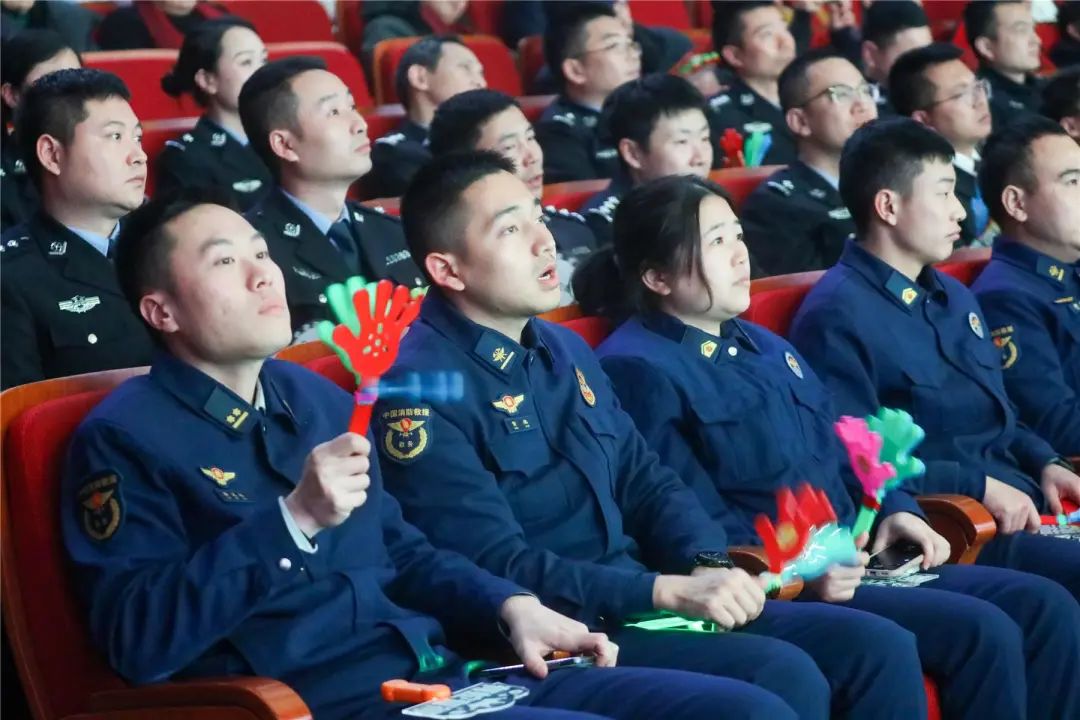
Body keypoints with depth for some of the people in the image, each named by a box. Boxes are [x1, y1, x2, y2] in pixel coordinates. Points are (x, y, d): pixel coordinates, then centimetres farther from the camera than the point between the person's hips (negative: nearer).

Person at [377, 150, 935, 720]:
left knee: (881, 649, -3)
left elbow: (646, 482, 17)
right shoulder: (419, 388, -12)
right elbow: (496, 565, -18)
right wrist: (670, 590, -21)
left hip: (639, 604, 8)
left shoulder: (564, 349, 16)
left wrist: (708, 565, -5)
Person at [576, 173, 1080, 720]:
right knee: (982, 632, -21)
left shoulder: (762, 346, 20)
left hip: (848, 566, 10)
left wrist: (892, 508, 7)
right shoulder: (637, 370, -10)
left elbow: (841, 453, 26)